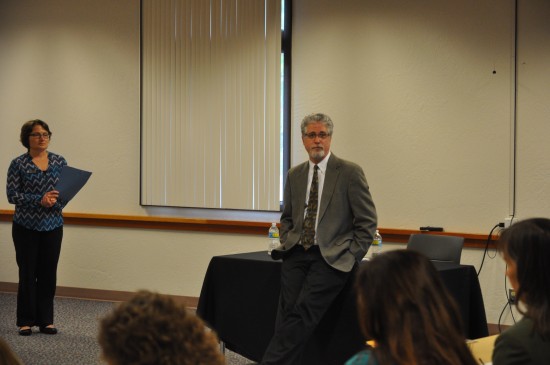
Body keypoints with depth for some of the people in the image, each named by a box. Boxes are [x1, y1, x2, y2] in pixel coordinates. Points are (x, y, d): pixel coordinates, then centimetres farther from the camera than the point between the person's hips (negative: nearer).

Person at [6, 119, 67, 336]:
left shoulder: (59, 162, 5)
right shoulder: (18, 164, -5)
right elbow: (12, 195, -10)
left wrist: (55, 202, -16)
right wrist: (39, 200, -21)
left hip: (53, 226, 3)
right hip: (26, 227, -3)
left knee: (48, 273, 6)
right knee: (27, 273, 2)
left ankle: (46, 320, 14)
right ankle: (26, 322, 11)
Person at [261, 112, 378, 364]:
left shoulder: (350, 173, -1)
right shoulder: (294, 175, 14)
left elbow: (367, 222, -1)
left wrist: (351, 258, -8)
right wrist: (287, 242, 8)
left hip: (331, 257, -4)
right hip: (297, 255, 5)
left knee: (304, 312, -22)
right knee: (287, 313, -14)